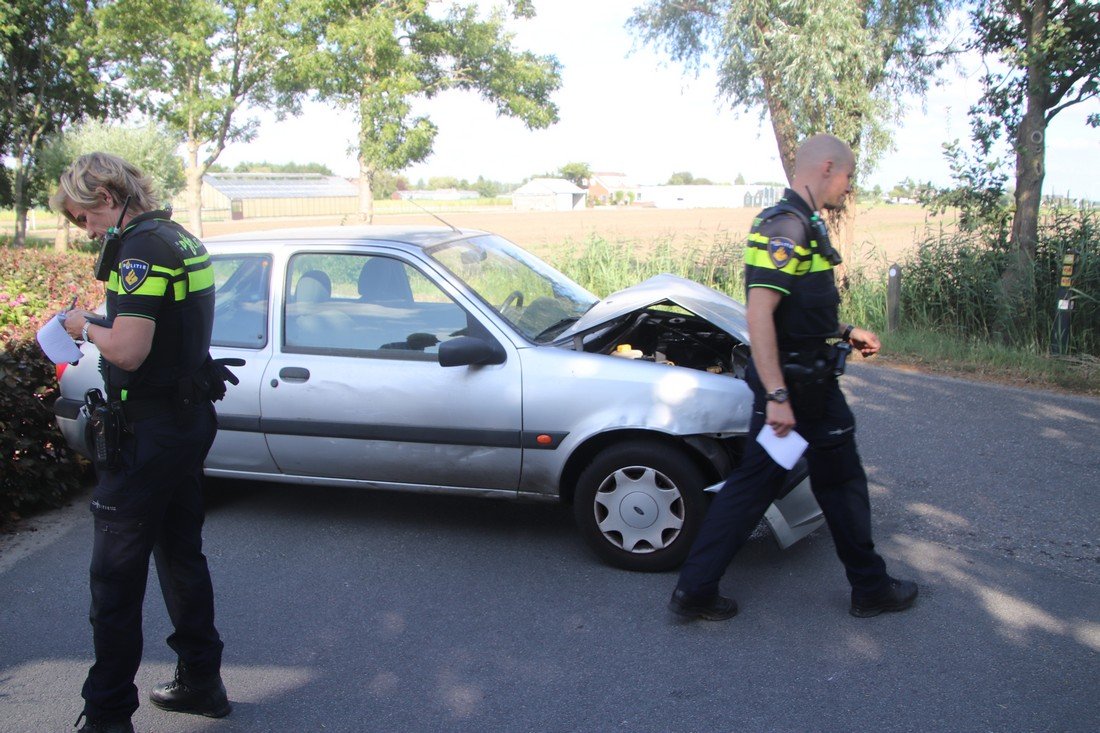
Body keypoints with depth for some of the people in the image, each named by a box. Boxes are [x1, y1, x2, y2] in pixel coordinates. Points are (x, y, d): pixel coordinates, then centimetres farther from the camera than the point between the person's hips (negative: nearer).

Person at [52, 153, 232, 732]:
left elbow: (128, 352, -26)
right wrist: (103, 326, 9)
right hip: (190, 422, 10)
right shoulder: (183, 240, 12)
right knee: (181, 554, 19)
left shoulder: (141, 247, -18)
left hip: (145, 434, -10)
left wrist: (85, 327, -8)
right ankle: (201, 682, 31)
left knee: (116, 575, 1)